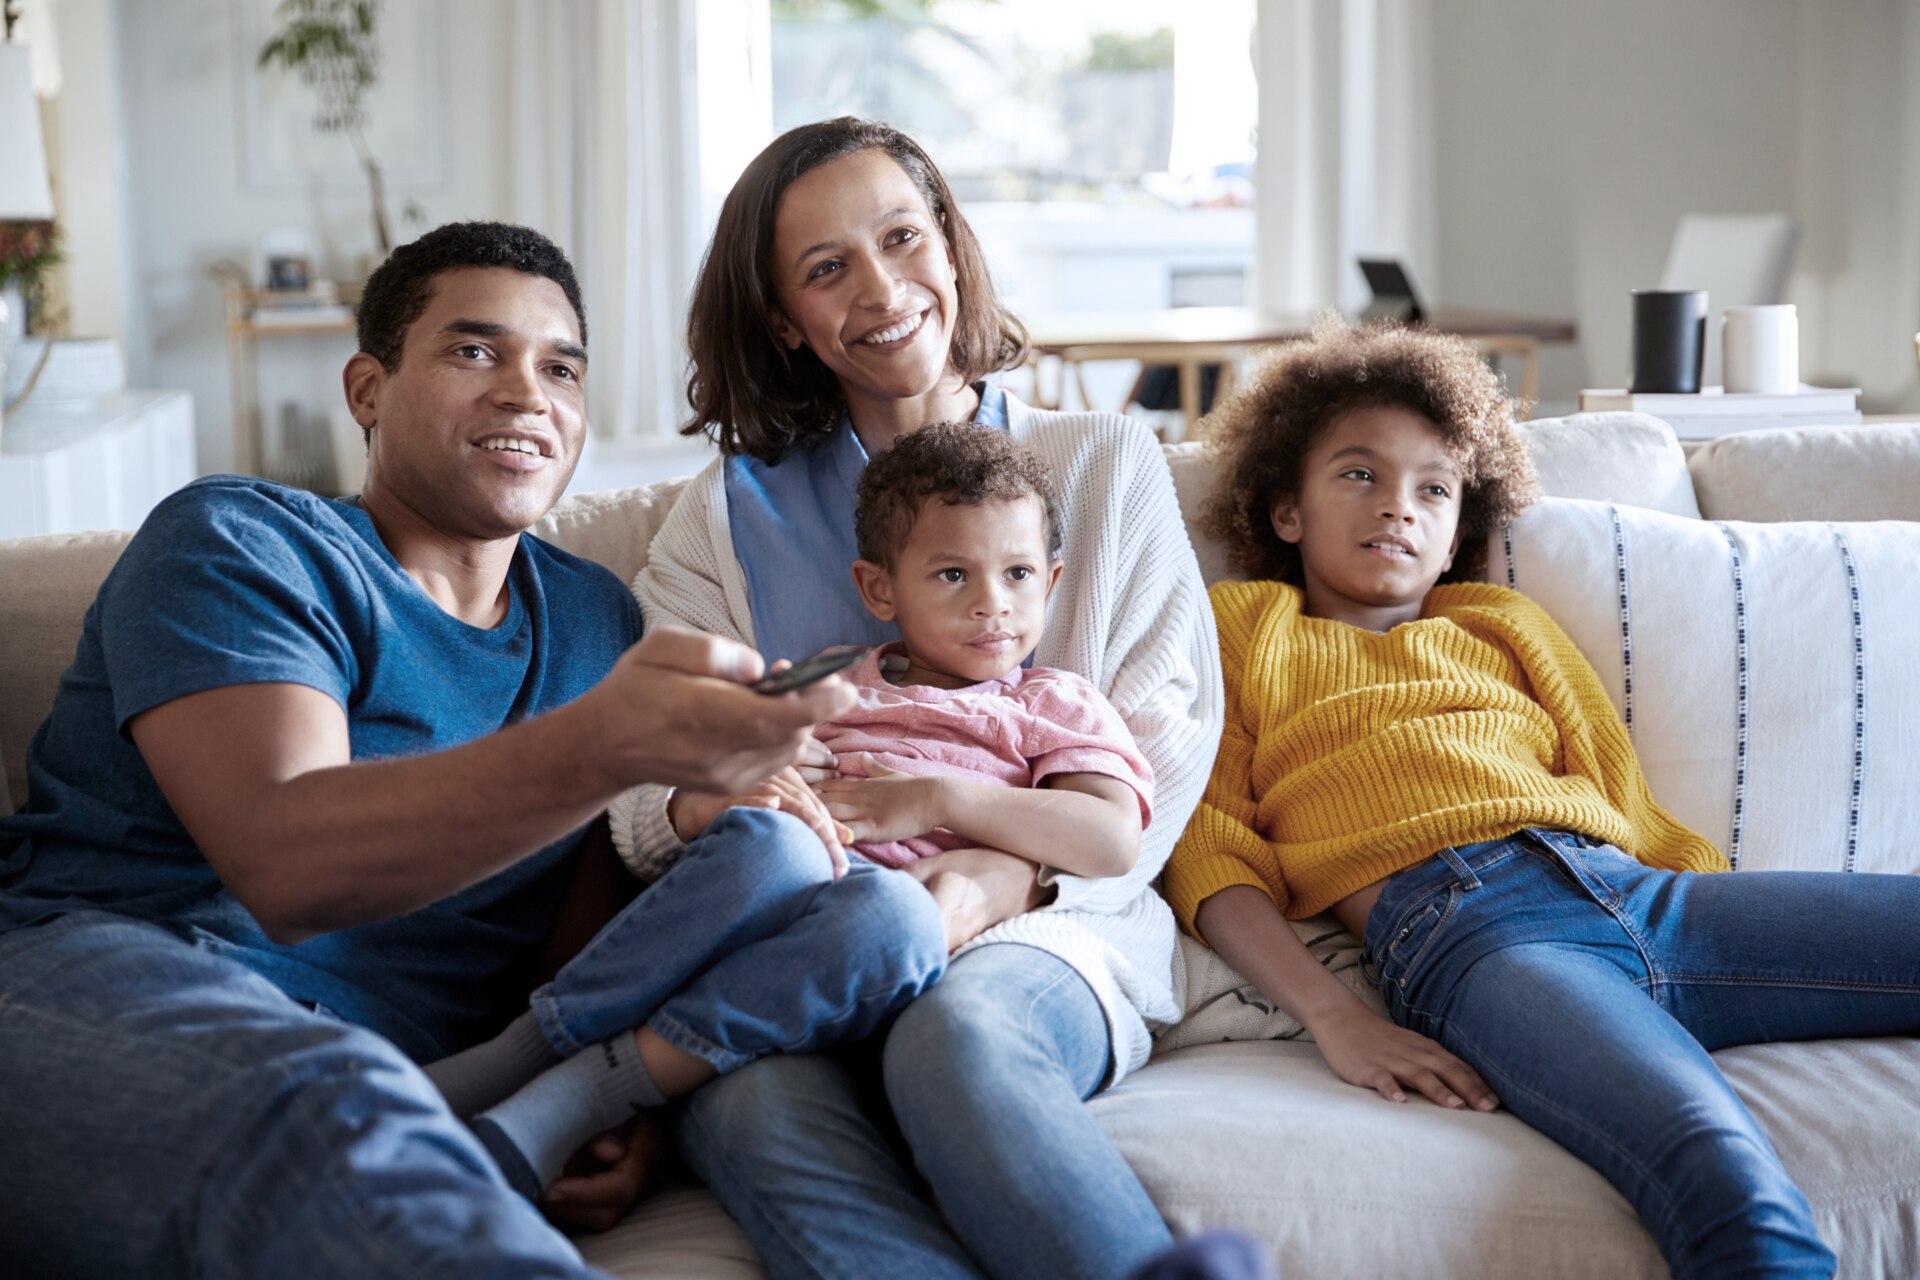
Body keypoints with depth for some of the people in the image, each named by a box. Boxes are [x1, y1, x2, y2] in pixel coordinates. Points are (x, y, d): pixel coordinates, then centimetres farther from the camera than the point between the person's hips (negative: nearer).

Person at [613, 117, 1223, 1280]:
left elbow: (1169, 730, 6)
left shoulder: (1106, 464, 16)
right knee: (740, 1104, -36)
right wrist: (703, 804, -19)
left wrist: (1020, 873, -14)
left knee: (955, 1036, -40)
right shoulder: (732, 512, 18)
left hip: (1052, 927, -1)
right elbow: (635, 781, 8)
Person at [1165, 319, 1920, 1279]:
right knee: (1723, 1176, -36)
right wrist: (1336, 1019, -9)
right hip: (1456, 922, -6)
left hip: (1634, 889, 6)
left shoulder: (1504, 625, 35)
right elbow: (1212, 856, 8)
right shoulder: (1236, 628, 23)